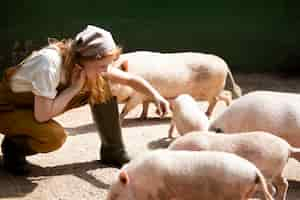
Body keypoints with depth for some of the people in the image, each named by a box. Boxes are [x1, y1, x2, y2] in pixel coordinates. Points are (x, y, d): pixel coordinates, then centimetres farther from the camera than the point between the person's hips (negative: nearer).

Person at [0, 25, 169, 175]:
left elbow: (131, 79, -6)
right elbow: (42, 115, -36)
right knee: (55, 136, -36)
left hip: (44, 103, 7)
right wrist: (74, 87, -32)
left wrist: (156, 96, -22)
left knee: (102, 85, -9)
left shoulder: (93, 65, -17)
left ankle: (114, 151, 4)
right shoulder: (50, 62, -38)